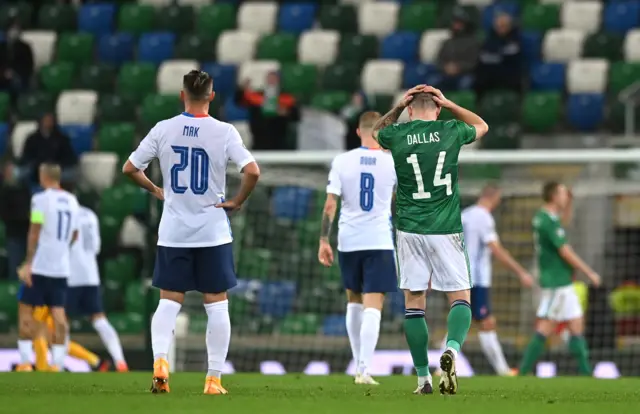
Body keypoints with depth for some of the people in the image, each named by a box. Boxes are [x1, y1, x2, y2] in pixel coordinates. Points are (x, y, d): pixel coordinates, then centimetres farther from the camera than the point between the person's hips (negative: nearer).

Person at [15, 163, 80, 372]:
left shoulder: (41, 199, -10)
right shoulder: (72, 201, 11)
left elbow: (34, 233, -14)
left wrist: (28, 264, -13)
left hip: (39, 266, -6)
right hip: (61, 267, 6)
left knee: (25, 310, 2)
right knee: (58, 313, 3)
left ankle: (25, 362, -2)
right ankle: (58, 364, -2)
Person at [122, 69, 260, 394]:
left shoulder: (163, 130, -2)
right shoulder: (224, 132, -8)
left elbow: (130, 168, 1)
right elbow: (252, 171, -18)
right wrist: (237, 202, -2)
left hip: (173, 233, 1)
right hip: (213, 233, -1)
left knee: (169, 302, 8)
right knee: (217, 305, 7)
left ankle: (159, 359, -16)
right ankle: (214, 379, 6)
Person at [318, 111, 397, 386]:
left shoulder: (342, 162, -2)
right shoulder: (392, 163, -2)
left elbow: (330, 204, -6)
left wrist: (323, 241, -1)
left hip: (348, 241, 2)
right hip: (379, 242, -2)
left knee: (354, 301, 20)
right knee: (373, 307, -7)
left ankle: (359, 363, 25)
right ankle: (364, 369, -20)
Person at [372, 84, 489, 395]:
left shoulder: (397, 135, 0)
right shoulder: (450, 132, 0)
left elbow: (377, 131, 26)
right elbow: (481, 126, 24)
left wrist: (398, 107, 15)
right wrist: (449, 105, 17)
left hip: (410, 230, 1)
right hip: (446, 230, -1)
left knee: (414, 303, 7)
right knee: (460, 298, 4)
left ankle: (423, 378, 4)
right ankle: (452, 349, -25)